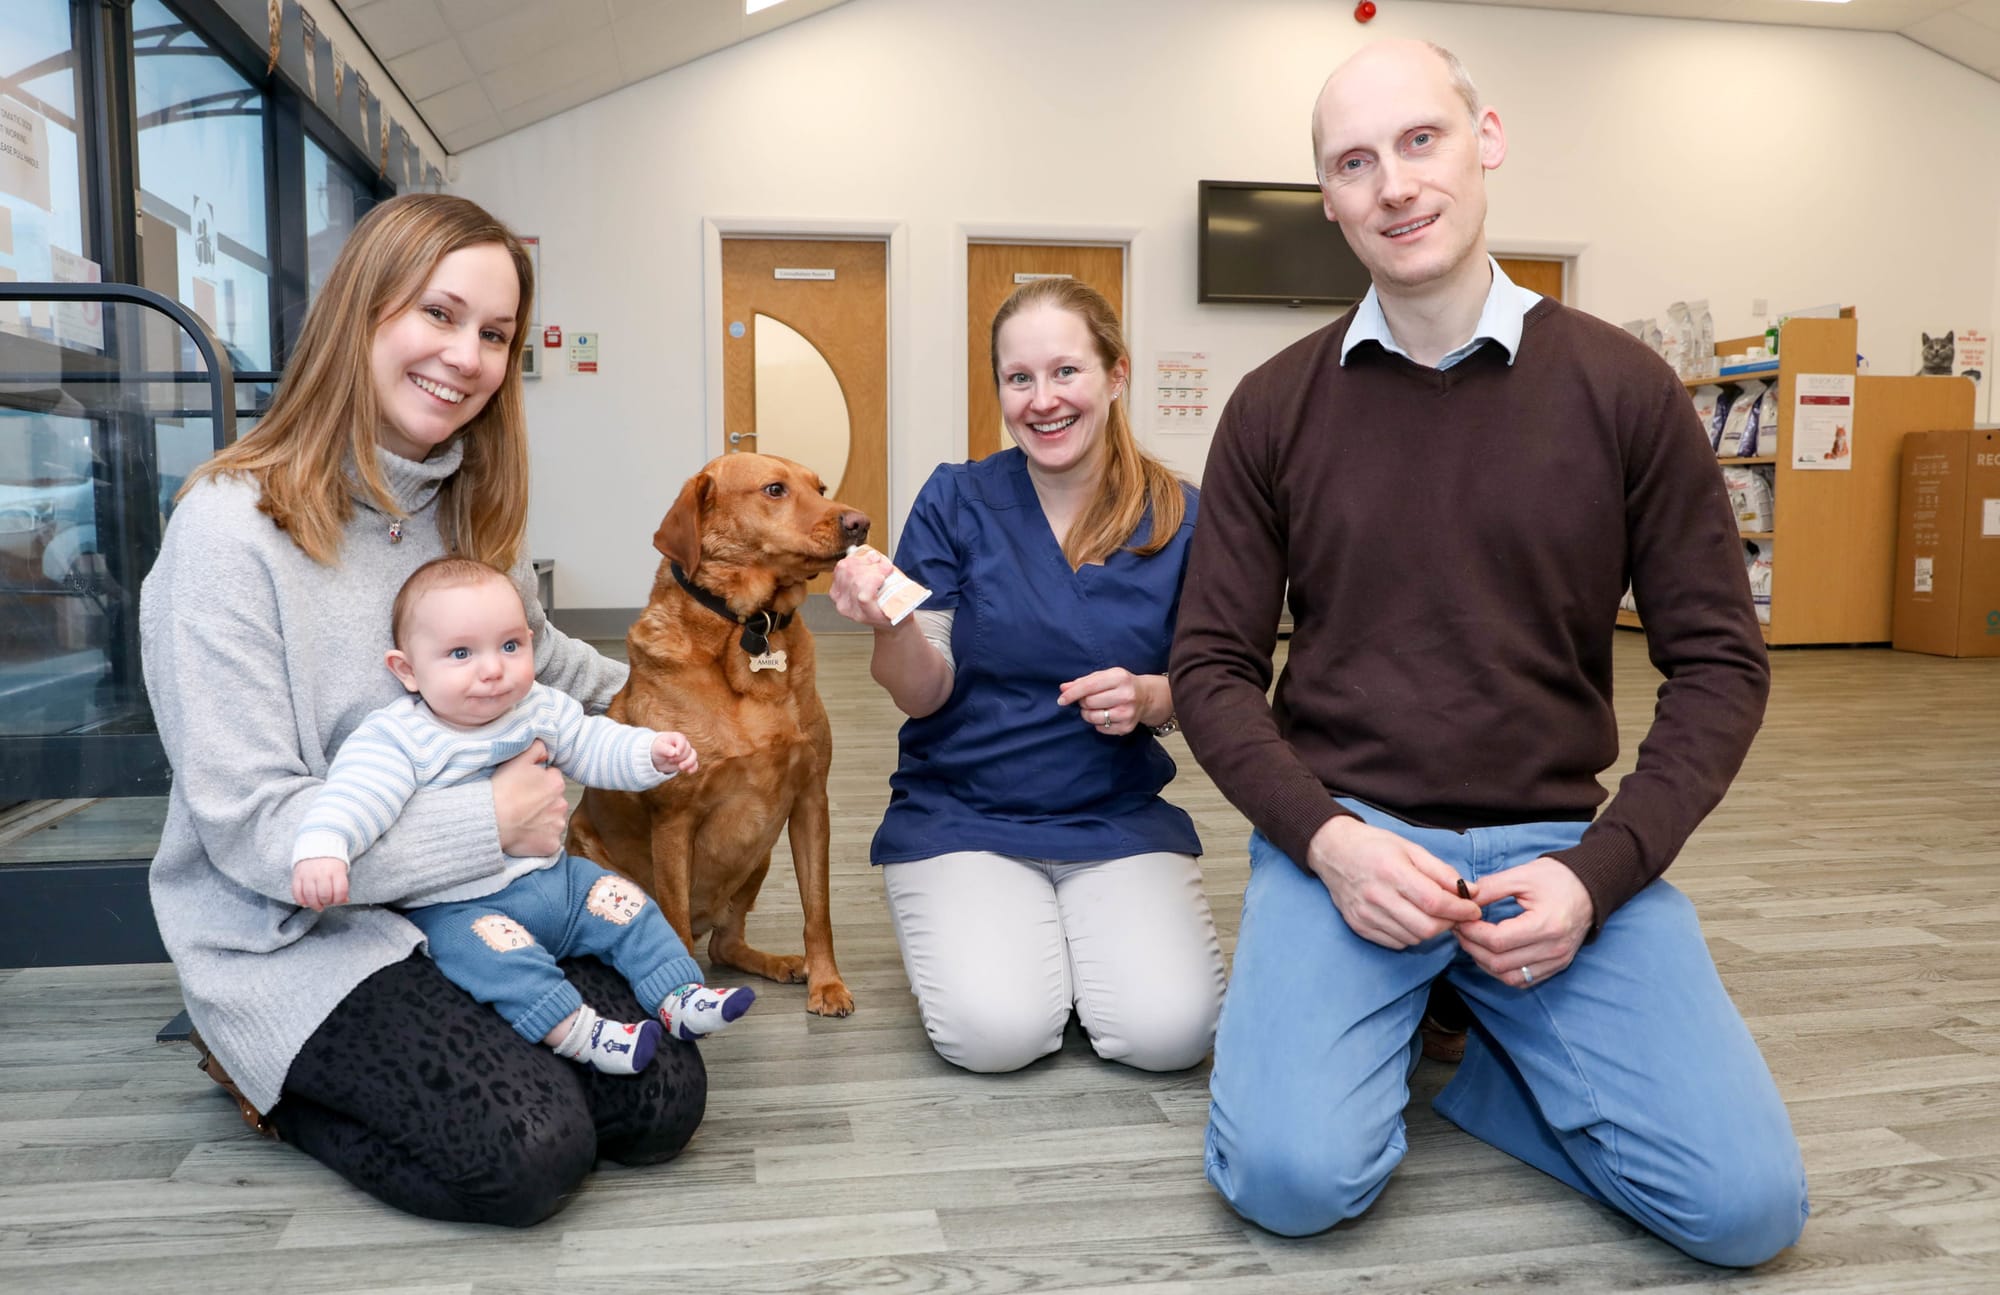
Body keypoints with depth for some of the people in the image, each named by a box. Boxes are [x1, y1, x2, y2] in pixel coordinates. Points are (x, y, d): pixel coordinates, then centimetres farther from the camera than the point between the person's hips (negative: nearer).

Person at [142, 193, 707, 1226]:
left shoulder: (466, 507, 3)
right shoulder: (231, 530, -19)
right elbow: (253, 830, -21)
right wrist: (491, 821, -21)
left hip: (477, 900, 7)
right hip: (293, 938, -6)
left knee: (661, 1104, -7)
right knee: (531, 1151, -22)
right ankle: (265, 1074, 6)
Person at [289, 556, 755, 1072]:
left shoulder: (540, 709, 1)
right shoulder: (399, 739, -17)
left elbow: (592, 746, 13)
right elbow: (357, 793, -31)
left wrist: (651, 751, -4)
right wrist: (322, 847, -50)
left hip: (552, 877, 6)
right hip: (456, 906, -6)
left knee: (622, 900, -3)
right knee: (495, 947, -32)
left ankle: (680, 998, 1)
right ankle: (576, 1034, -33)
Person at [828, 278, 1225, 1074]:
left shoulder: (1179, 517, -3)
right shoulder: (958, 500, -5)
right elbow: (925, 694, -6)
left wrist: (1149, 698, -17)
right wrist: (891, 626, -28)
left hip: (1120, 820, 1)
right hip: (962, 815, -1)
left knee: (1168, 1031, -20)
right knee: (997, 1031, -22)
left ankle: (1078, 939, 13)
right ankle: (959, 936, 12)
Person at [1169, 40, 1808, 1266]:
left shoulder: (1624, 389, -1)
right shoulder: (1275, 408, 0)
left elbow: (1720, 661, 1)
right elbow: (1214, 667, 1)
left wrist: (1599, 870, -12)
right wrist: (1327, 839, -15)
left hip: (1556, 845, 1)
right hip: (1341, 834, 0)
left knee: (1747, 1201, -13)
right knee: (1295, 1175, -21)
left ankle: (1472, 1045, 14)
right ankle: (1385, 1024, 13)